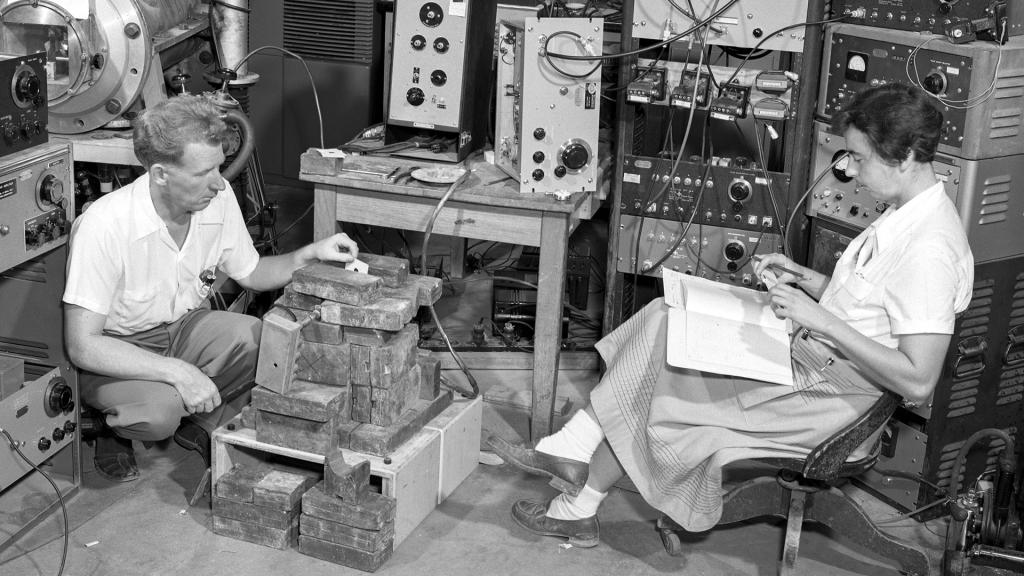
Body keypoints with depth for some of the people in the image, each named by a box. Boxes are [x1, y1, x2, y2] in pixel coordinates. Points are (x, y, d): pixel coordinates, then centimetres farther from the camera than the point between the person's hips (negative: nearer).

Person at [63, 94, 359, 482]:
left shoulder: (218, 197, -13)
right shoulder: (104, 226, -30)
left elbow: (250, 273, 6)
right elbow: (82, 347, -29)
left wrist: (310, 255, -12)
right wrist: (177, 372, -35)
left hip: (186, 327, 5)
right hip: (116, 350, -5)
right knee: (159, 409, -36)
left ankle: (204, 426, 4)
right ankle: (116, 430, 2)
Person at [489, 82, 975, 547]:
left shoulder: (930, 250, -25)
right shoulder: (904, 213, 6)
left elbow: (918, 382, -29)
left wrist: (822, 320, -28)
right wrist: (804, 278, 5)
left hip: (823, 396, -10)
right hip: (804, 352, 10)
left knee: (648, 400, -6)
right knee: (662, 324, 1)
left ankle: (576, 509, 13)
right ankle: (572, 450, 0)